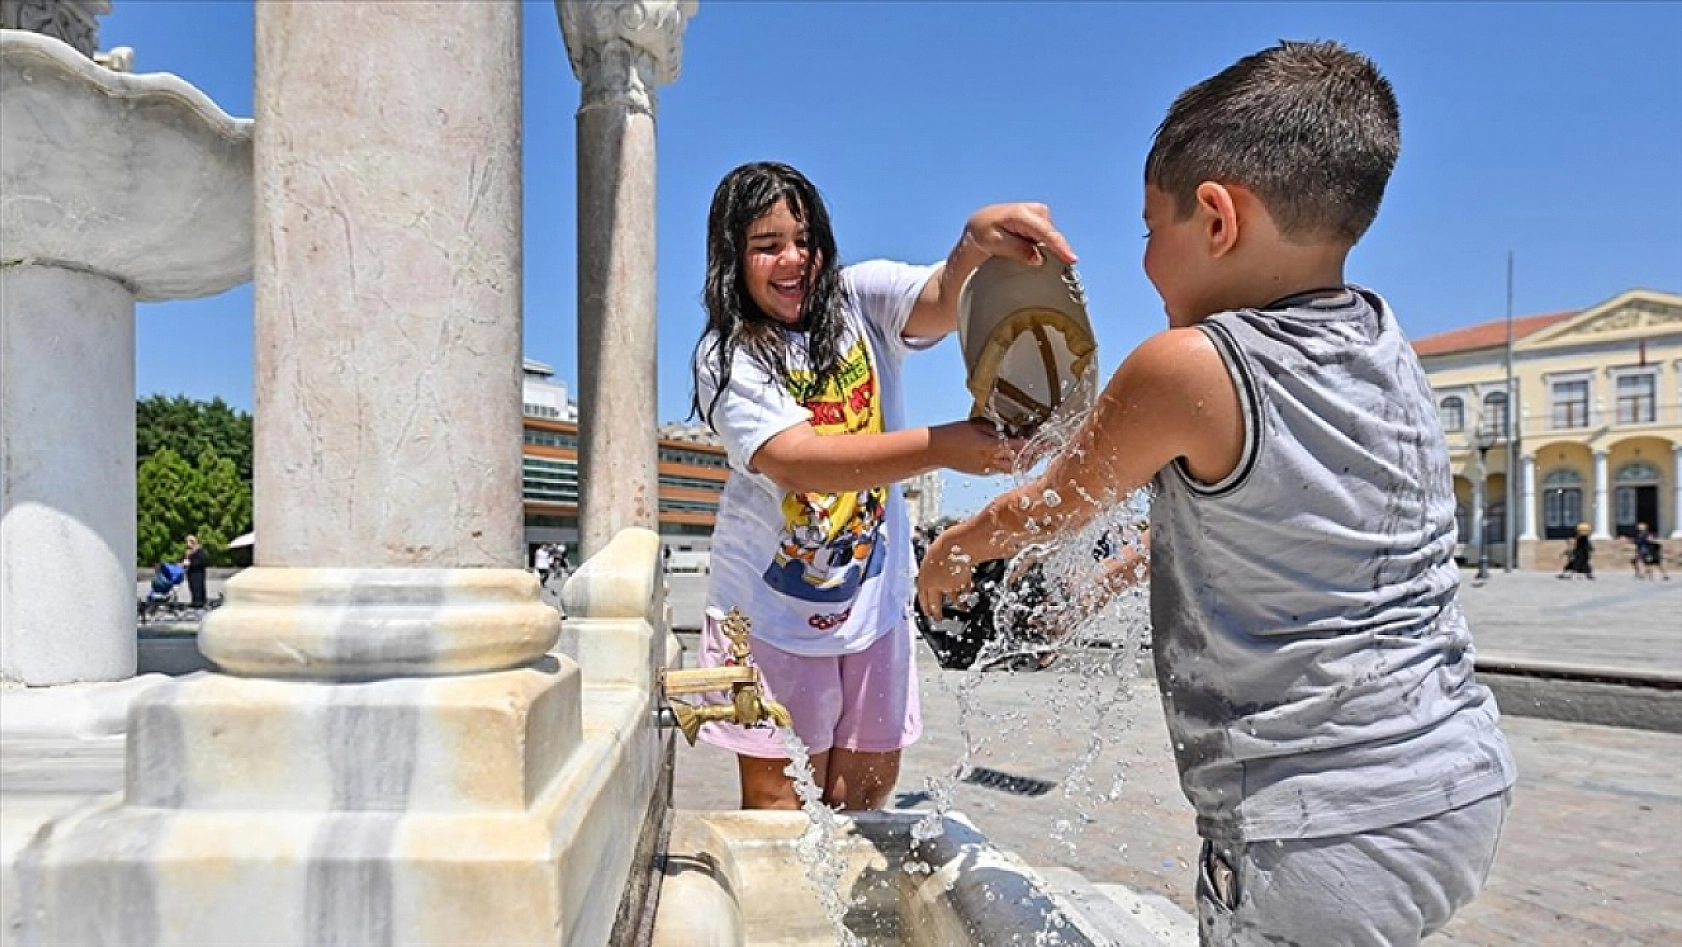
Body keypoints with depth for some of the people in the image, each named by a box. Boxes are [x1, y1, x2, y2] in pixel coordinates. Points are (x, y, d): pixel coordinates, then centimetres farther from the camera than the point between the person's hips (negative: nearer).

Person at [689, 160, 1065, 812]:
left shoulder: (862, 299, -3)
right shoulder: (727, 357, -11)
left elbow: (944, 301, -24)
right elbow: (795, 462, -27)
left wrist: (977, 241, -48)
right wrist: (939, 447, -38)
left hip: (872, 598, 3)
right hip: (774, 605, -3)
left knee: (867, 792, 15)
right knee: (776, 797, 5)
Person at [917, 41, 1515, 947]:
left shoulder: (1188, 367, -19)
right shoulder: (1385, 344, 2)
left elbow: (1054, 505, -3)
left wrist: (951, 552, 15)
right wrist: (1139, 553, 25)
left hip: (1322, 832, -8)